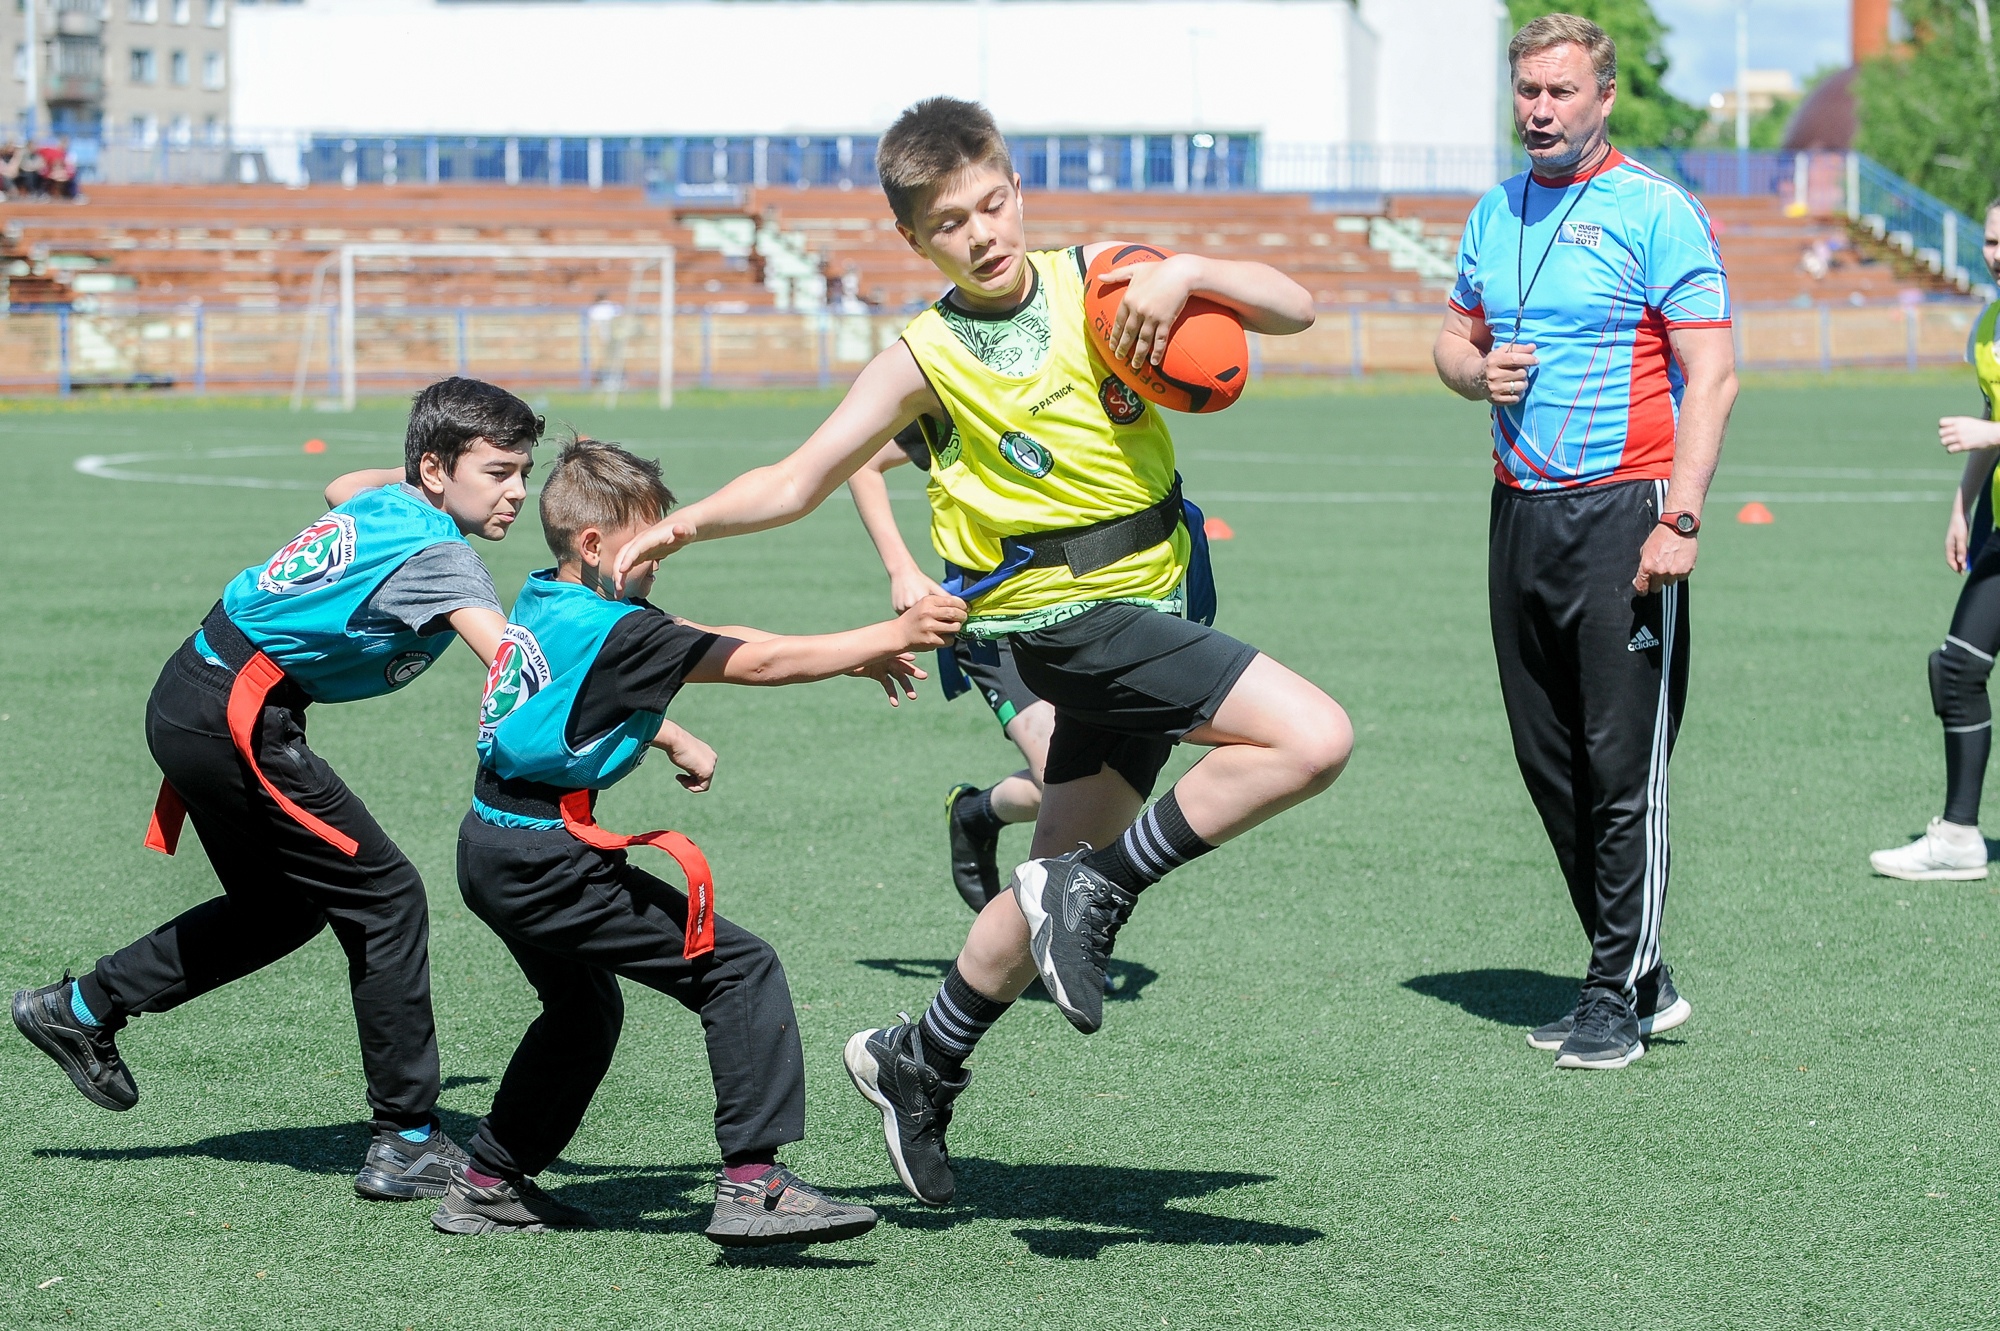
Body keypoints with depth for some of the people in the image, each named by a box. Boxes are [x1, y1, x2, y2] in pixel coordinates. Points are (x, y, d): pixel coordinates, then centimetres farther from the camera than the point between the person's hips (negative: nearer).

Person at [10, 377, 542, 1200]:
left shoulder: (385, 504, 7)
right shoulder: (433, 552, -19)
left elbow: (343, 488, 34)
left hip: (194, 702, 10)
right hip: (237, 721, -10)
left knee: (282, 907, 23)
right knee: (384, 899, -6)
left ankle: (80, 1010, 34)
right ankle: (407, 1144, -3)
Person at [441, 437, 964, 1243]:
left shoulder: (543, 605, 11)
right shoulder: (613, 631, -15)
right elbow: (756, 664, -16)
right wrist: (892, 637, -13)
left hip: (493, 850, 10)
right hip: (549, 860, -10)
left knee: (582, 1010, 30)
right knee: (740, 970, -9)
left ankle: (487, 1185, 34)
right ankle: (752, 1185, -16)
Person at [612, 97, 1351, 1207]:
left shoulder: (1095, 282, 2)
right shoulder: (926, 358, -5)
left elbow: (1291, 309, 1)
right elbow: (799, 483, 2)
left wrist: (1186, 272, -16)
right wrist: (680, 528, -10)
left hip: (1152, 610, 5)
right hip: (1069, 618, -5)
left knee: (1064, 882, 15)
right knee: (1311, 738, -23)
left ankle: (918, 1067, 32)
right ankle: (1101, 889, -12)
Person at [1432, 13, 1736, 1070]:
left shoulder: (1656, 212, -7)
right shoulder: (1496, 213, 13)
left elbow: (1711, 375, -11)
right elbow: (1456, 337, 26)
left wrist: (1678, 520, -18)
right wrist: (1477, 370, 1)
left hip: (1622, 510, -7)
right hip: (1520, 509, 7)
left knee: (1625, 764, -6)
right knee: (1548, 762, 8)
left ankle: (1619, 993, 1)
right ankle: (1637, 976, 17)